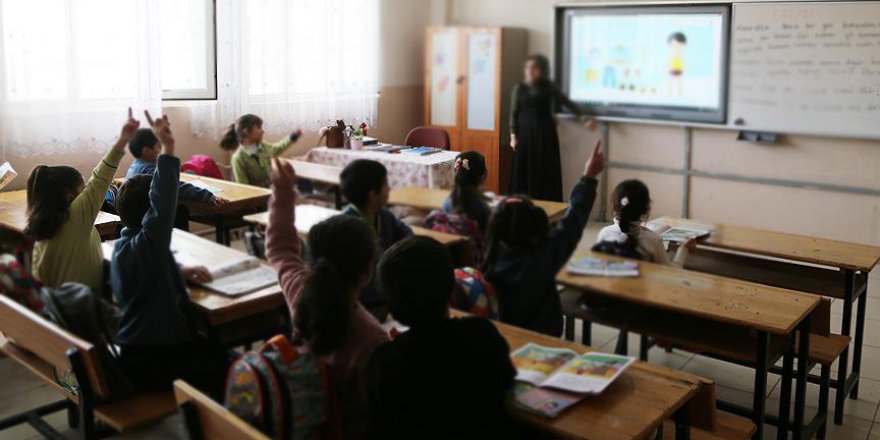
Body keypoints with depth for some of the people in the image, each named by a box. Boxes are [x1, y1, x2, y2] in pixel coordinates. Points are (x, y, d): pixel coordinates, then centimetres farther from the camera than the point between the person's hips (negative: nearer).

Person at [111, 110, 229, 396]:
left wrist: (181, 272, 6)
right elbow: (163, 204, -39)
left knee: (219, 351, 18)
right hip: (152, 364, -10)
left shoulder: (125, 244, 5)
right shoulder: (145, 244, -24)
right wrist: (167, 150, -43)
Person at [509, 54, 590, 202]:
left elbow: (567, 103, 9)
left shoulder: (548, 87, 3)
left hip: (545, 133, 0)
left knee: (546, 172, -1)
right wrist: (513, 135, -1)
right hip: (525, 133, 0)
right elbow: (514, 113, 6)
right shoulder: (519, 88, 4)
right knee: (524, 172, -2)